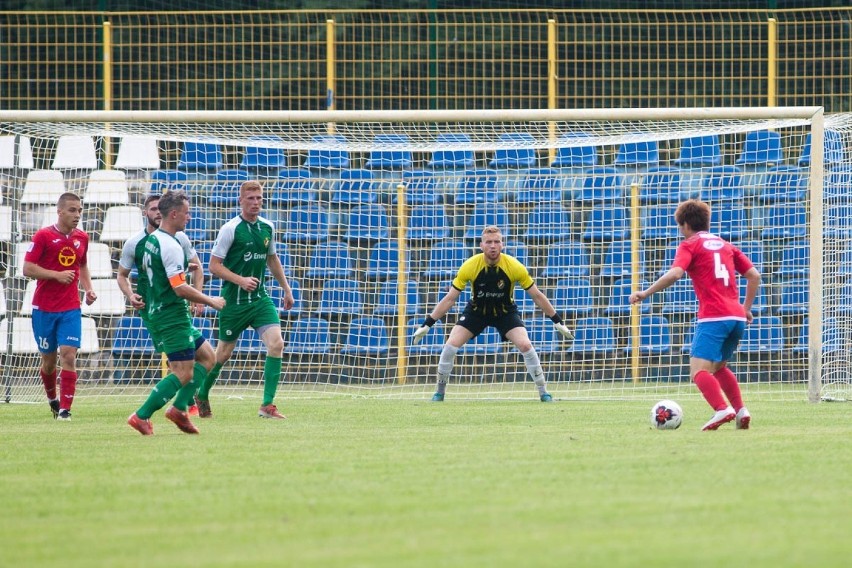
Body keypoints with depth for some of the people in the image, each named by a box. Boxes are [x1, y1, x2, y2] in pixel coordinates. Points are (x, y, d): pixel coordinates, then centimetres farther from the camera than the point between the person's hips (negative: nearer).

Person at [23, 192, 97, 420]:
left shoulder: (82, 238, 7)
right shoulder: (43, 236, -7)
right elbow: (28, 269, -11)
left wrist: (88, 289, 6)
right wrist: (57, 275, -19)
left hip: (71, 309, 2)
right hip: (44, 309, -2)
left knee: (68, 355, -12)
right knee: (49, 358, 8)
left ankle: (65, 409, -12)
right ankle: (52, 399, 34)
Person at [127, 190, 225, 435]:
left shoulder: (152, 239, 11)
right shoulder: (170, 246, -19)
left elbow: (147, 274, 23)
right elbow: (180, 287, -24)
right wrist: (210, 301, -12)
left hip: (157, 312, 10)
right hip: (173, 316, -10)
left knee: (207, 357, 16)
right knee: (183, 374, -7)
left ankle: (179, 408, 9)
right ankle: (141, 416, -8)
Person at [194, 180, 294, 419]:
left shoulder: (267, 228, 6)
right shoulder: (230, 229, -12)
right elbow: (214, 265, -12)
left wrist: (286, 288, 23)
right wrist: (241, 280, -22)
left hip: (260, 298, 5)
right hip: (233, 300, -5)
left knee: (276, 343, -13)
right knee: (224, 353, 6)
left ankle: (267, 404, -11)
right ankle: (202, 395, 31)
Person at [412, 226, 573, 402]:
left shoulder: (515, 267, -25)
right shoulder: (470, 266, -25)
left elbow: (537, 295, -13)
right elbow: (450, 298, -17)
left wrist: (558, 323, -11)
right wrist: (427, 325, -19)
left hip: (506, 312, -1)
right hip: (476, 311, 1)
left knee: (525, 345, -20)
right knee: (451, 346, -14)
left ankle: (543, 392, -4)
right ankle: (440, 392, 6)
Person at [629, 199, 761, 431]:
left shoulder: (690, 246, 4)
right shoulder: (726, 246, 22)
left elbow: (675, 274, -14)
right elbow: (754, 275, 19)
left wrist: (645, 293, -11)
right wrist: (746, 307, 26)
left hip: (713, 318, -7)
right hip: (737, 317, 7)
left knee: (699, 371, -15)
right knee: (718, 367, 26)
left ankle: (722, 409, -36)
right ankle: (741, 411, 16)